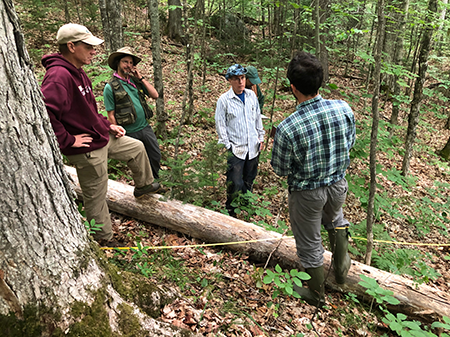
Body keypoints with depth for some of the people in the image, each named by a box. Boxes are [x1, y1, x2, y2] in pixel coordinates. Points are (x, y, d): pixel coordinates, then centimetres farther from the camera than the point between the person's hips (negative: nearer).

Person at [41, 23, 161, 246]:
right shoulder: (58, 76, -25)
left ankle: (144, 185, 46)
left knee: (137, 148, 23)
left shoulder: (77, 73, 8)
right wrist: (68, 140, -27)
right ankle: (105, 240, 26)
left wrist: (107, 125, 13)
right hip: (89, 149, -10)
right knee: (96, 197, 6)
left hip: (103, 137, 10)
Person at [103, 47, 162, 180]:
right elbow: (111, 115, -8)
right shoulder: (110, 87, -9)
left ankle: (154, 180, 38)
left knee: (156, 156, 15)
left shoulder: (136, 81, 7)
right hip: (130, 133, -5)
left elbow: (155, 95, 0)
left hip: (146, 127, 6)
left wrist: (141, 78, -6)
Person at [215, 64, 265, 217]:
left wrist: (261, 137, 13)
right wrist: (227, 145, -8)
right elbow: (220, 124, -5)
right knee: (235, 183, -7)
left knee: (249, 179, 16)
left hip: (253, 146, 5)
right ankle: (230, 210, 16)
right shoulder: (224, 100, -8)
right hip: (235, 148, -5)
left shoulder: (252, 95, 6)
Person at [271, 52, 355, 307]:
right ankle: (342, 266, 47)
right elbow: (350, 143, 1)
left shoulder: (287, 128, -30)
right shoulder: (344, 109, -17)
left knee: (310, 243, 19)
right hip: (338, 184, 4)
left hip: (307, 193, -4)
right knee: (335, 219, 38)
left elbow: (281, 170, -15)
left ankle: (317, 294, 41)